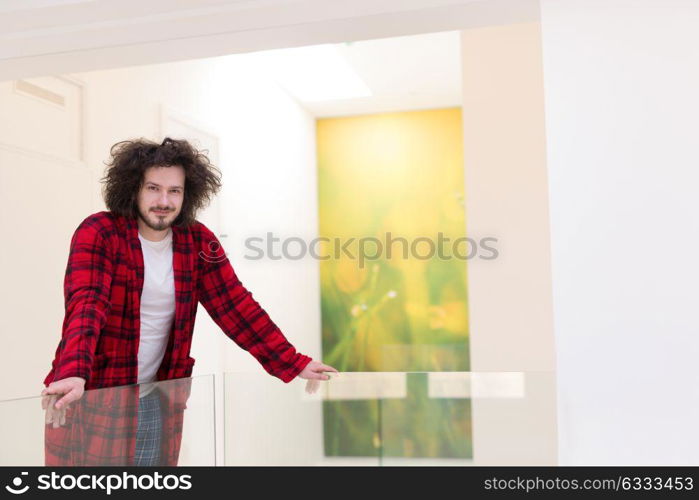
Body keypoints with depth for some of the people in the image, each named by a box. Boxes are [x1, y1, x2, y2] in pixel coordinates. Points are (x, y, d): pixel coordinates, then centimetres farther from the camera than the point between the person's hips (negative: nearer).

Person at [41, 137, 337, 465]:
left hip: (158, 399, 4)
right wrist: (72, 375, -43)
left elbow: (235, 306, -1)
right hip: (90, 395, -3)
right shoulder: (98, 233, -12)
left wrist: (293, 364, -7)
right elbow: (86, 305, -26)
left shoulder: (198, 241, 0)